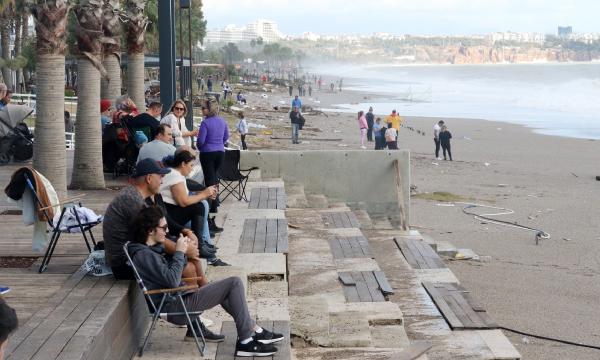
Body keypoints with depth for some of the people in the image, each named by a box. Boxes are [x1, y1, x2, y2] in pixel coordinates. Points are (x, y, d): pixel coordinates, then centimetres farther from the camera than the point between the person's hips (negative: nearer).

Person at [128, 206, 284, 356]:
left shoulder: (150, 249, 11)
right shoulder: (144, 255, -20)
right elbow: (173, 280, -25)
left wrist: (181, 250, 2)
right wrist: (179, 252, -15)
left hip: (178, 297, 11)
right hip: (175, 307, -11)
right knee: (234, 283, -10)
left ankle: (256, 331, 24)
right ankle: (245, 342, -8)